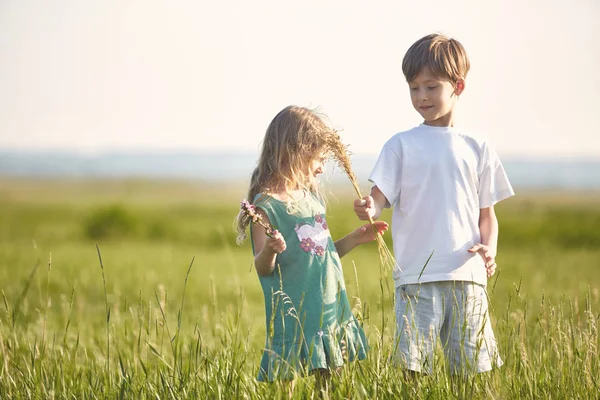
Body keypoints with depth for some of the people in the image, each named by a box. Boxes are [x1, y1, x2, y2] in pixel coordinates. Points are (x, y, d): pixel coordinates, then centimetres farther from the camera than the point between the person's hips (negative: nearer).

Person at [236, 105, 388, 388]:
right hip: (292, 319, -7)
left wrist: (356, 238, 14)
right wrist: (270, 250, -32)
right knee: (287, 383, -4)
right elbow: (263, 268, -12)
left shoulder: (314, 198, 12)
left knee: (330, 381, 12)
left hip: (331, 311, 7)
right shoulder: (267, 205, -11)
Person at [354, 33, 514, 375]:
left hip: (467, 275, 2)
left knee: (475, 368, 3)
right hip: (416, 277, -2)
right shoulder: (401, 145, 7)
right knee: (413, 369, -7)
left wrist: (489, 249, -4)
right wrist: (369, 209, -25)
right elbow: (381, 196, -2)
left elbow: (487, 214, 15)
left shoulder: (477, 149, 12)